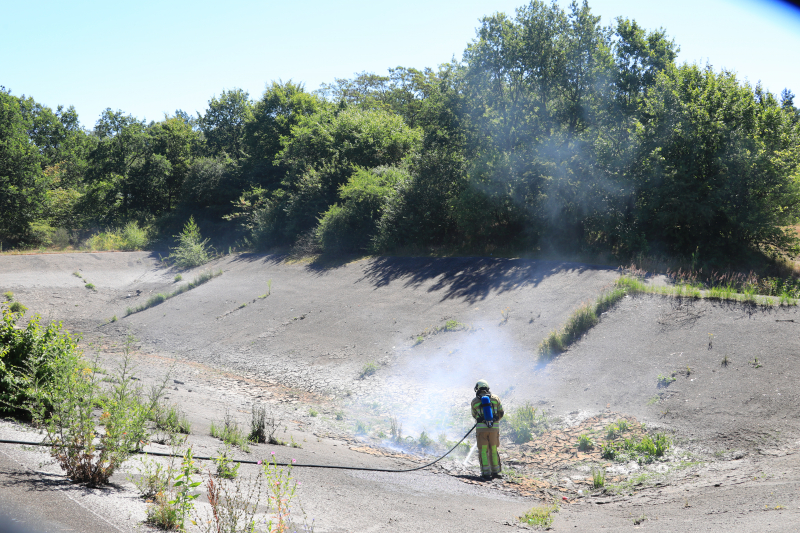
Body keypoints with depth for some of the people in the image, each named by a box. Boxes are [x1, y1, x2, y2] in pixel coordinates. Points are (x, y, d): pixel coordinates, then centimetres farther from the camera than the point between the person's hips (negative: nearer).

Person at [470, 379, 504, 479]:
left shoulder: (474, 401, 4)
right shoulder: (495, 398, 8)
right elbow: (501, 413, 14)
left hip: (481, 428, -2)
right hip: (494, 428, 2)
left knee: (483, 451, 3)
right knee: (493, 450, 14)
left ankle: (486, 473, -3)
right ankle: (495, 471, 19)